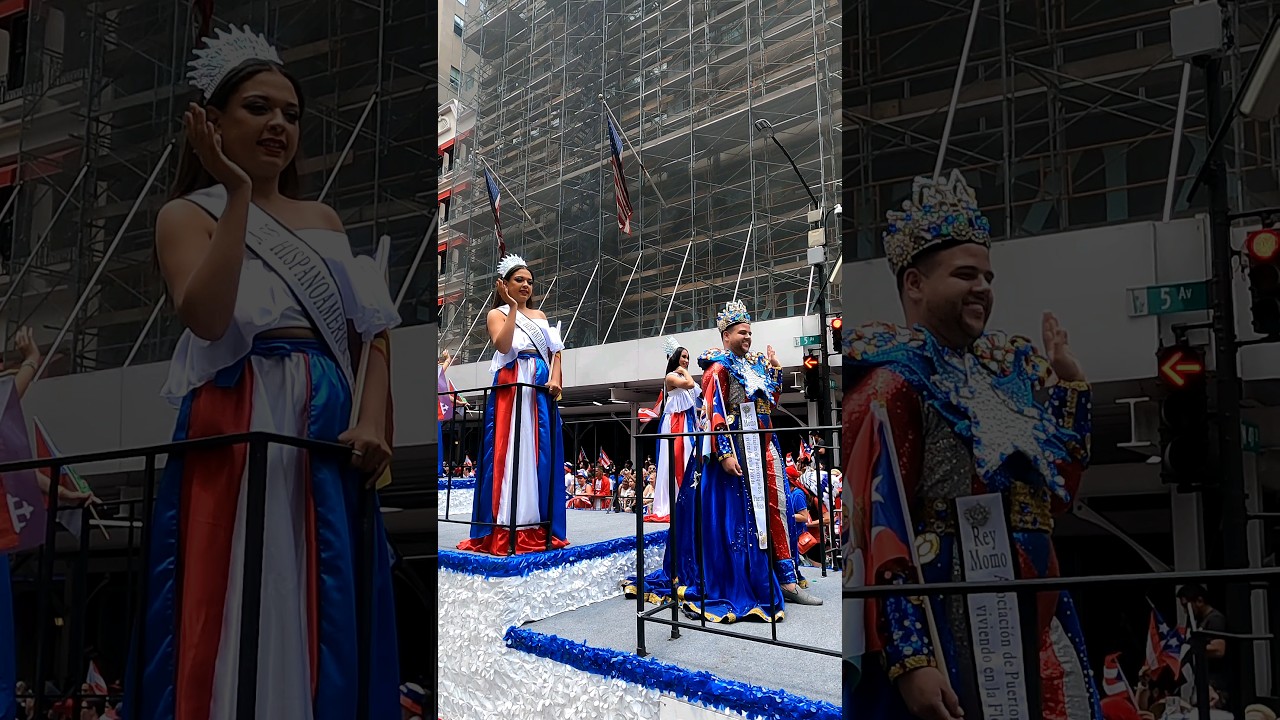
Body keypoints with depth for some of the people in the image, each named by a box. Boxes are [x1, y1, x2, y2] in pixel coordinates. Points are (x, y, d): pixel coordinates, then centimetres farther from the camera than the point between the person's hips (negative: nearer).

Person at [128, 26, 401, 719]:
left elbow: (372, 334, 12)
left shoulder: (322, 220, 21)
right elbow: (207, 318, -12)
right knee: (235, 616, -9)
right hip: (237, 429, -4)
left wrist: (372, 422, -6)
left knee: (326, 619, 0)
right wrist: (237, 192, -11)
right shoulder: (188, 215, 8)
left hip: (330, 431, 4)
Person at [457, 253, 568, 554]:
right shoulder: (497, 314, 5)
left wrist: (555, 379, -3)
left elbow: (555, 350, 14)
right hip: (511, 387, -5)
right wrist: (512, 307, -12)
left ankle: (538, 528, 3)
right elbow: (503, 346, -14)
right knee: (509, 453, -10)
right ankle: (502, 532, -11)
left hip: (541, 389, 5)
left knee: (540, 453, 1)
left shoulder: (539, 315, 21)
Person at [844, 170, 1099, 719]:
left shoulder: (1004, 374, 14)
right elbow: (881, 527, -18)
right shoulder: (895, 383, -9)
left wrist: (1069, 378, 18)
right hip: (950, 627, -7)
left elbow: (1058, 493, 20)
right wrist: (909, 660, -25)